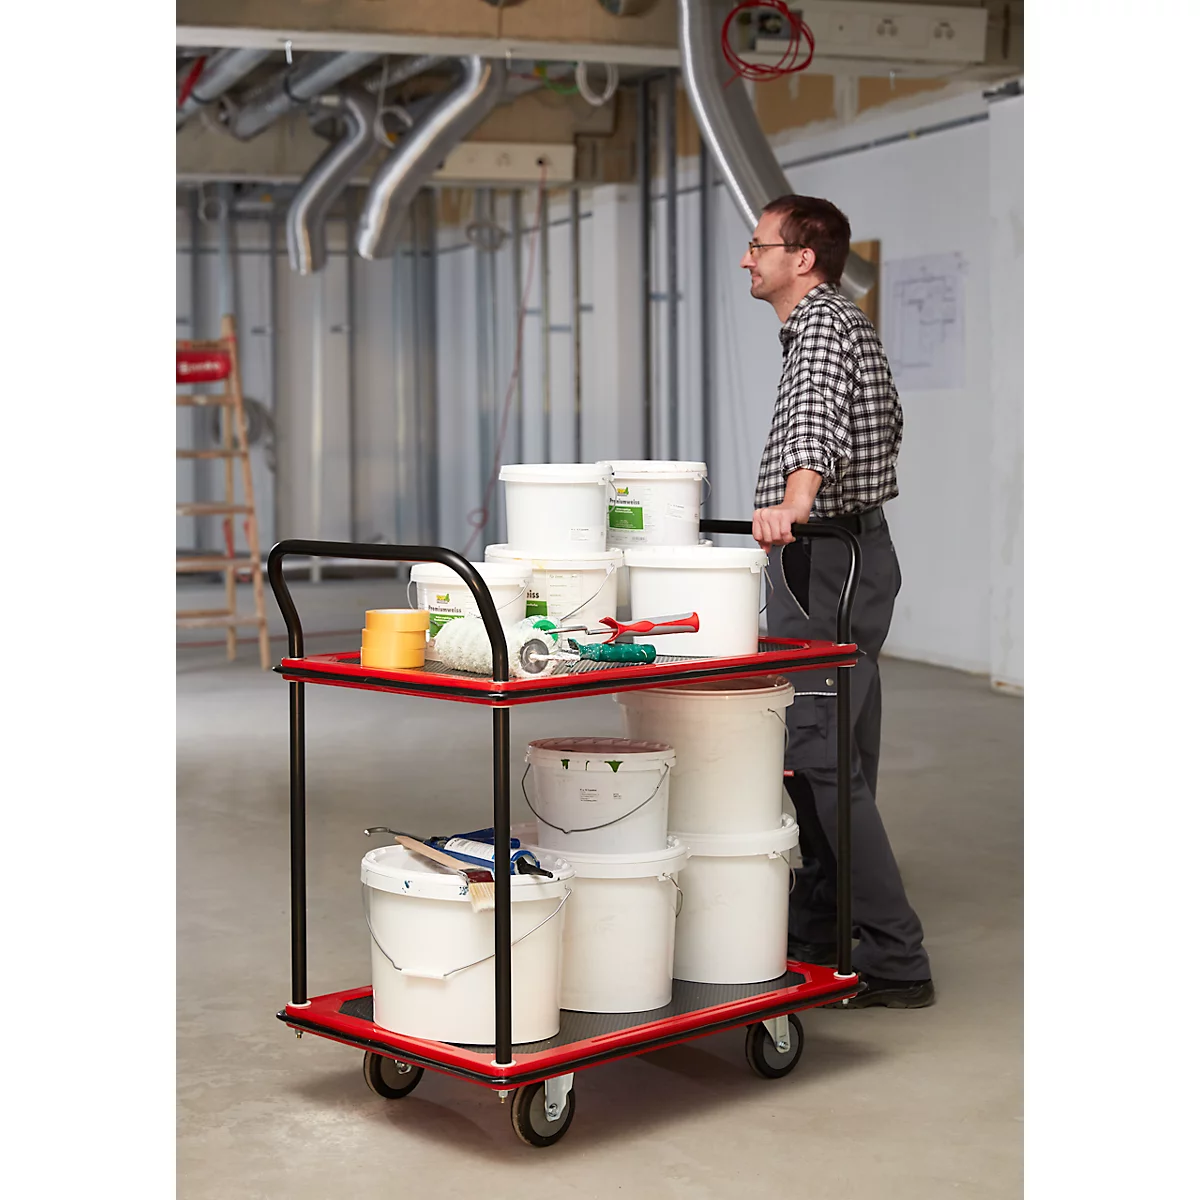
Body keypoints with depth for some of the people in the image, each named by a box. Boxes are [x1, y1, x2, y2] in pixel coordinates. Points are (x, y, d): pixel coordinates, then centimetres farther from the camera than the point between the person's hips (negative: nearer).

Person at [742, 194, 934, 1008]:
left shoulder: (825, 324, -12)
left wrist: (794, 496, -51)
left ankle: (896, 961, -13)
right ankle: (814, 939, 19)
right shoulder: (849, 324, 20)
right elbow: (887, 423, 35)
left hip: (826, 563, -11)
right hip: (855, 551, 11)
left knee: (819, 758, -13)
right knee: (832, 755, 12)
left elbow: (818, 416, -33)